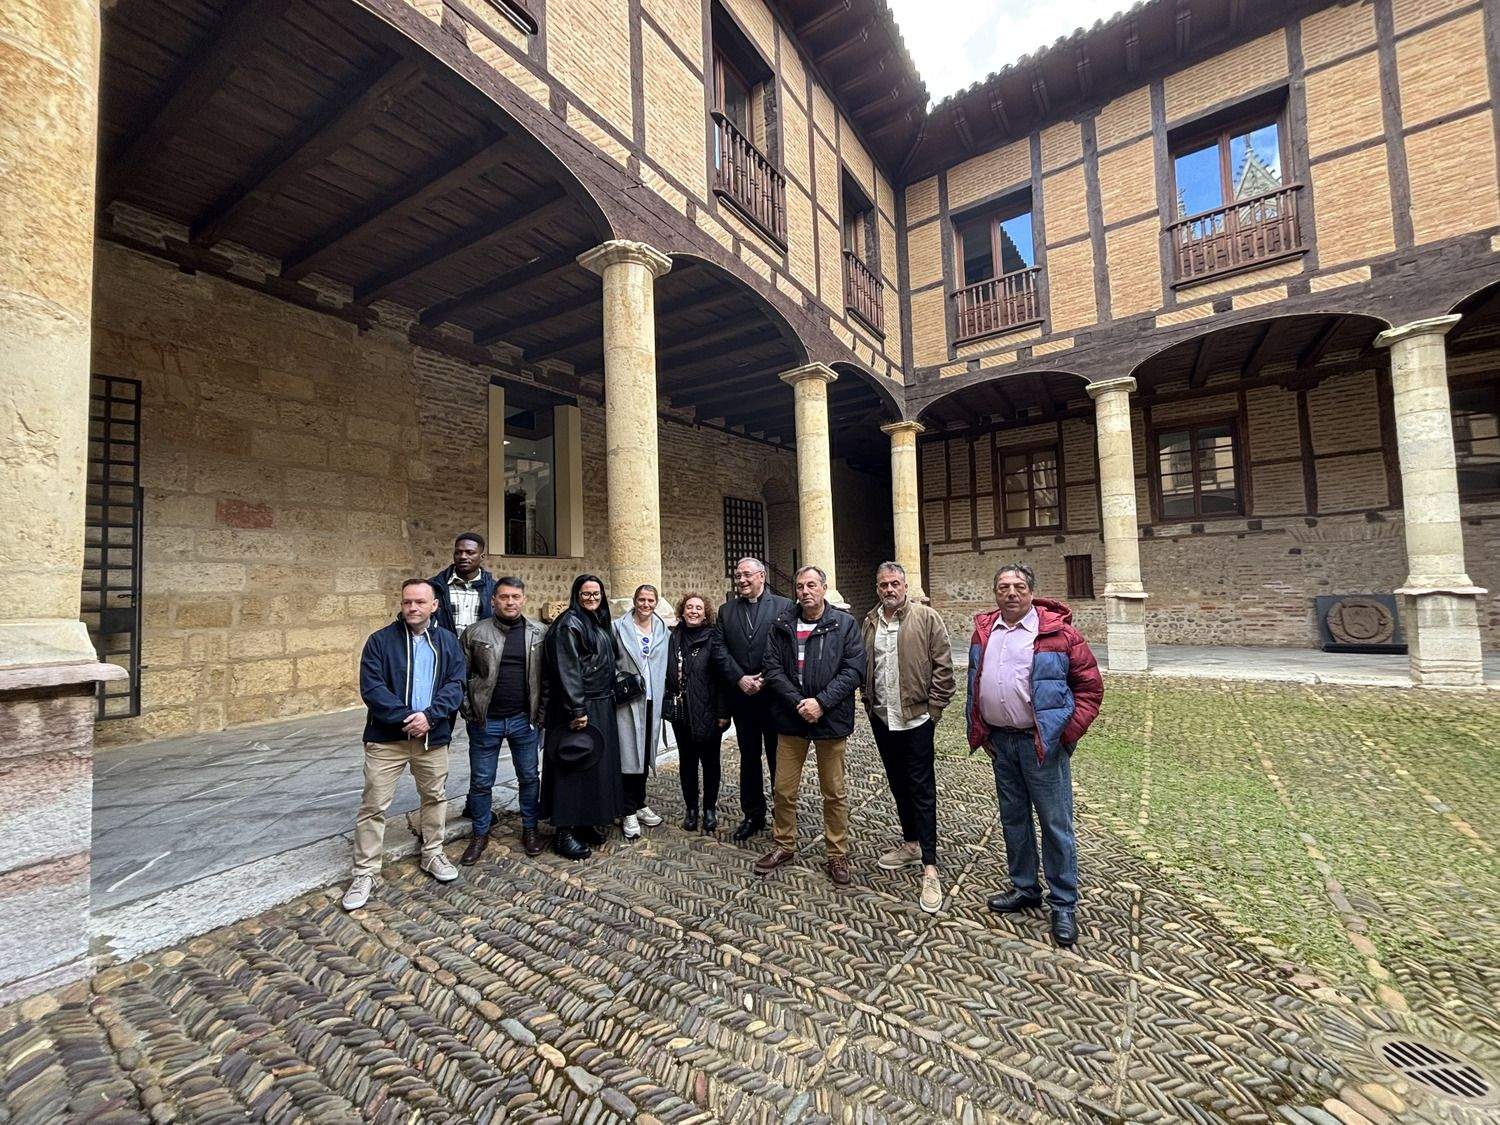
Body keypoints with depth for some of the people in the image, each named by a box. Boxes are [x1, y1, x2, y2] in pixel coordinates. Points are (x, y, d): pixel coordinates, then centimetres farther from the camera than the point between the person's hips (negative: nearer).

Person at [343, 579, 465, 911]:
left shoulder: (447, 641, 2)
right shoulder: (380, 640, -5)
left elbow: (455, 684, -4)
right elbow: (371, 688, -12)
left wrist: (429, 715, -18)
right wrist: (406, 718, -19)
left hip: (433, 737, 2)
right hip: (386, 737, -2)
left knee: (435, 797, 16)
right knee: (374, 805, 4)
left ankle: (432, 854, 35)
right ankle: (365, 872, 21)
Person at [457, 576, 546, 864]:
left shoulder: (540, 633, -2)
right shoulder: (474, 633, -4)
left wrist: (541, 713, -1)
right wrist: (469, 711, -2)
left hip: (524, 719, 1)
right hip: (485, 721, 0)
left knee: (529, 777, 12)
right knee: (481, 781, 11)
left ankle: (530, 828, 31)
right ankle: (480, 834, 31)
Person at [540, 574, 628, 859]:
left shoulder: (599, 622, 14)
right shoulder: (569, 623, -12)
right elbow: (567, 669, -19)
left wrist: (610, 698, 17)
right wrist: (577, 710, -23)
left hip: (601, 706, 9)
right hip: (579, 708, -9)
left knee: (596, 764, 14)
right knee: (574, 768, -2)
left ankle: (586, 823, 26)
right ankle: (564, 833, 9)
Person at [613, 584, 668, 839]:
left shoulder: (663, 630, 8)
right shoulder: (618, 627, -3)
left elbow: (666, 665, 10)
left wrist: (661, 693, 4)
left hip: (653, 700, 4)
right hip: (627, 699, -4)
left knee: (645, 753, 13)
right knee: (630, 755, -2)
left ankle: (640, 804, 28)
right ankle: (629, 812, 10)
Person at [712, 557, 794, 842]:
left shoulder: (783, 606, -3)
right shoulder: (726, 611, 8)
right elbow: (720, 650, 1)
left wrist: (766, 680, -14)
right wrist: (740, 679, -10)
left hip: (774, 694, -3)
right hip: (741, 696, 4)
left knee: (778, 757, 7)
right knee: (748, 757, 14)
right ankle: (753, 815, 28)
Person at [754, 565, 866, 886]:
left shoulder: (844, 624, -4)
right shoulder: (782, 625, 3)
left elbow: (853, 669, -10)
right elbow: (773, 669, -2)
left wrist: (821, 702, -17)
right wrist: (798, 702, -14)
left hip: (830, 719, -2)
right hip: (791, 718, 2)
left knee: (834, 793, 11)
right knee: (784, 790, 12)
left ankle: (837, 854, 29)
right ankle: (784, 845, 33)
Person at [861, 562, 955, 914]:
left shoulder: (926, 618, -7)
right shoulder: (869, 622, 7)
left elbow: (943, 666, -8)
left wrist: (933, 709, -10)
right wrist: (869, 703, 7)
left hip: (916, 718, -5)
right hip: (881, 719, 5)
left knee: (921, 789, 0)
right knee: (898, 785, 18)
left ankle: (929, 867, 9)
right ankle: (911, 845, 35)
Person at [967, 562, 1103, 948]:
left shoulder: (1057, 632, -10)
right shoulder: (983, 631, 5)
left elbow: (1091, 685, -6)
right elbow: (974, 685, 14)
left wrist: (1067, 732, -11)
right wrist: (978, 730, 8)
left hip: (1042, 742, -5)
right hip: (1000, 741, 5)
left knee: (1056, 824, 5)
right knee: (1013, 818, 17)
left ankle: (1064, 905, 22)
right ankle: (1024, 888, 35)